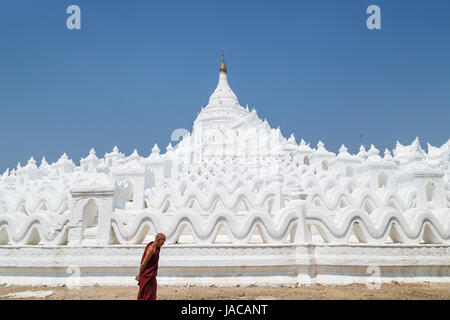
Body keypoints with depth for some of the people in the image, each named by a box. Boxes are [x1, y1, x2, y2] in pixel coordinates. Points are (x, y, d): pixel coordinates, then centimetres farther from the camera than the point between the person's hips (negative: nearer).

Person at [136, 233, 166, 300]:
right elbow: (143, 264, -21)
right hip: (147, 276, -9)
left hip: (152, 275, 9)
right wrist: (139, 275, -8)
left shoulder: (157, 247, 5)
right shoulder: (151, 249, -24)